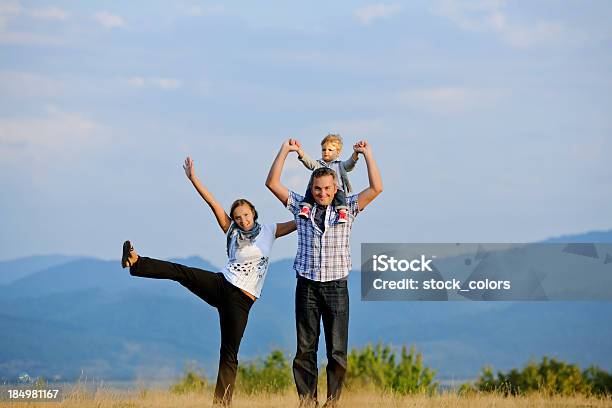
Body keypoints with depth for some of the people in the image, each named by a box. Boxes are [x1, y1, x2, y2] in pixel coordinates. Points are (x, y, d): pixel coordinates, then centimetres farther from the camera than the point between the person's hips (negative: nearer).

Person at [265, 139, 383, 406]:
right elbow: (272, 183, 3)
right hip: (307, 286, 1)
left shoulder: (347, 208, 5)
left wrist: (367, 154, -2)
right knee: (305, 349, 1)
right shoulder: (300, 206, 7)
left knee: (337, 351, -1)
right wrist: (285, 151, 1)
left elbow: (376, 188, -3)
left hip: (336, 287, -1)